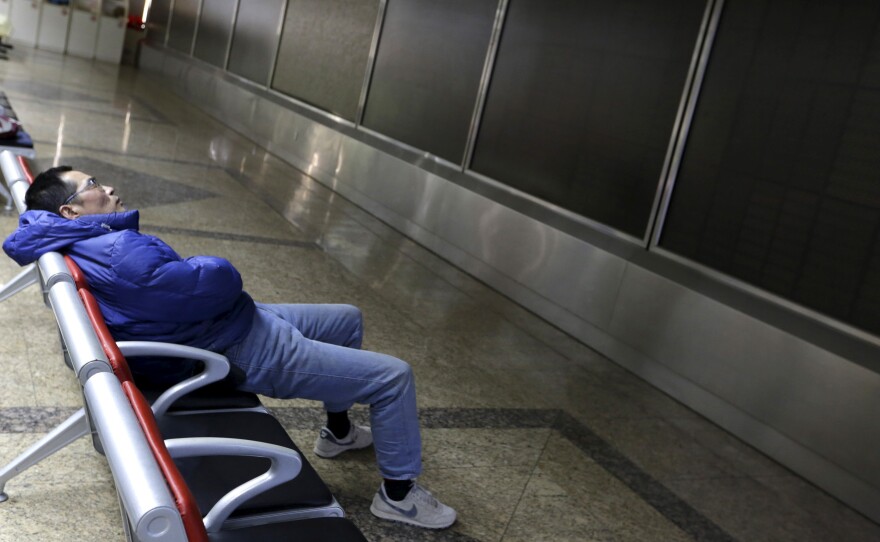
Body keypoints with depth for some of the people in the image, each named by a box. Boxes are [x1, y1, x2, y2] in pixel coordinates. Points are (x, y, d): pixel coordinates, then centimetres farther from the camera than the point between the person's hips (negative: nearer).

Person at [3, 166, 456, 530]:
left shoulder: (81, 244, 0)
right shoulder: (124, 255, -31)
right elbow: (219, 280, -32)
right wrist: (200, 267, -8)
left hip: (244, 319, 11)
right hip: (247, 352, -11)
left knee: (348, 319, 28)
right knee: (394, 376, -6)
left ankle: (337, 431, 43)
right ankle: (398, 492, 13)